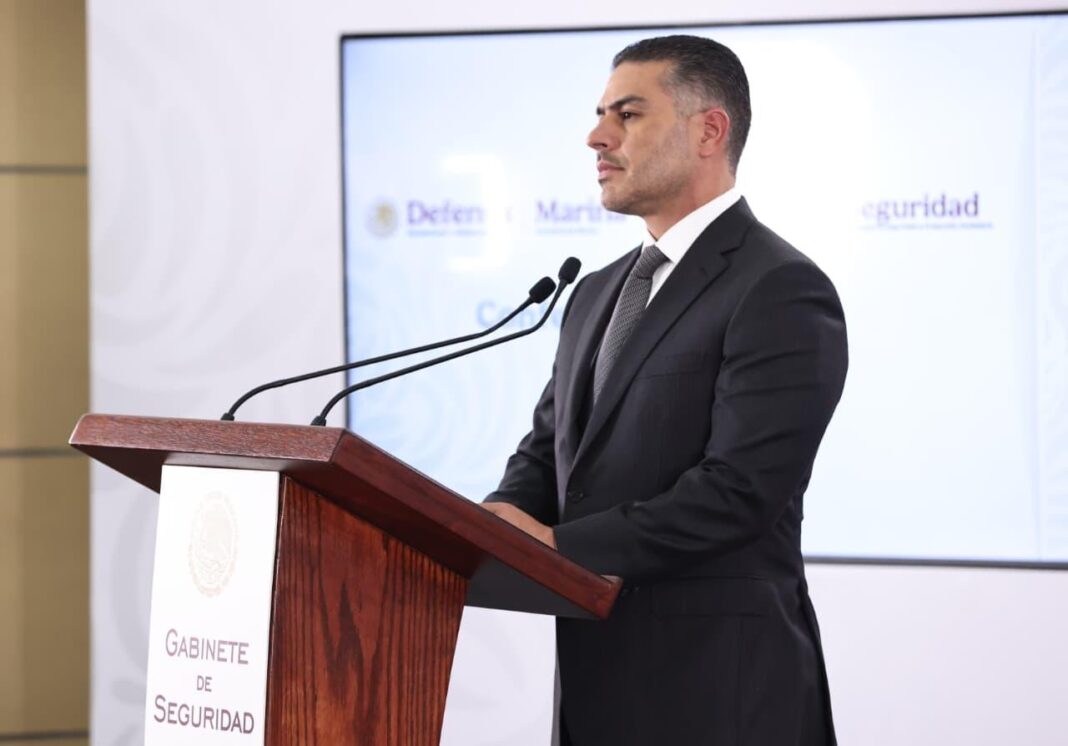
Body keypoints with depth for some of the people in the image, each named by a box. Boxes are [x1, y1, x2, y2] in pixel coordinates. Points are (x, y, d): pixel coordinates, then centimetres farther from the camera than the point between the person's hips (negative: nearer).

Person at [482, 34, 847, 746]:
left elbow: (741, 489, -19)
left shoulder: (782, 292, -11)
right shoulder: (600, 293, 16)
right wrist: (505, 518, -7)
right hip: (596, 674, 8)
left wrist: (560, 545, -21)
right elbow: (549, 448, 16)